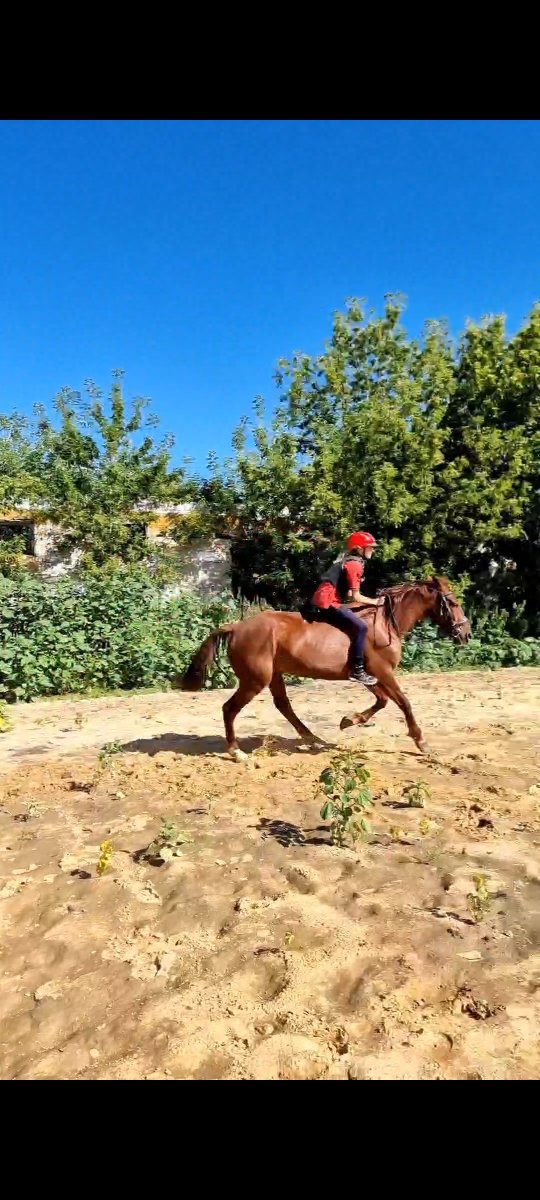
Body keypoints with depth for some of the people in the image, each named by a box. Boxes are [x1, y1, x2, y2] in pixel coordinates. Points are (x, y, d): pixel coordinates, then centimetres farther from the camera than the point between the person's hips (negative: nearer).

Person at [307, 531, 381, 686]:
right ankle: (357, 670, -20)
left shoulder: (346, 560, 21)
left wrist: (370, 601, 20)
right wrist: (375, 602, 0)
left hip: (322, 601, 11)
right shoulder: (354, 564, -8)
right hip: (327, 603, -11)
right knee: (361, 626, -20)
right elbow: (354, 597, -11)